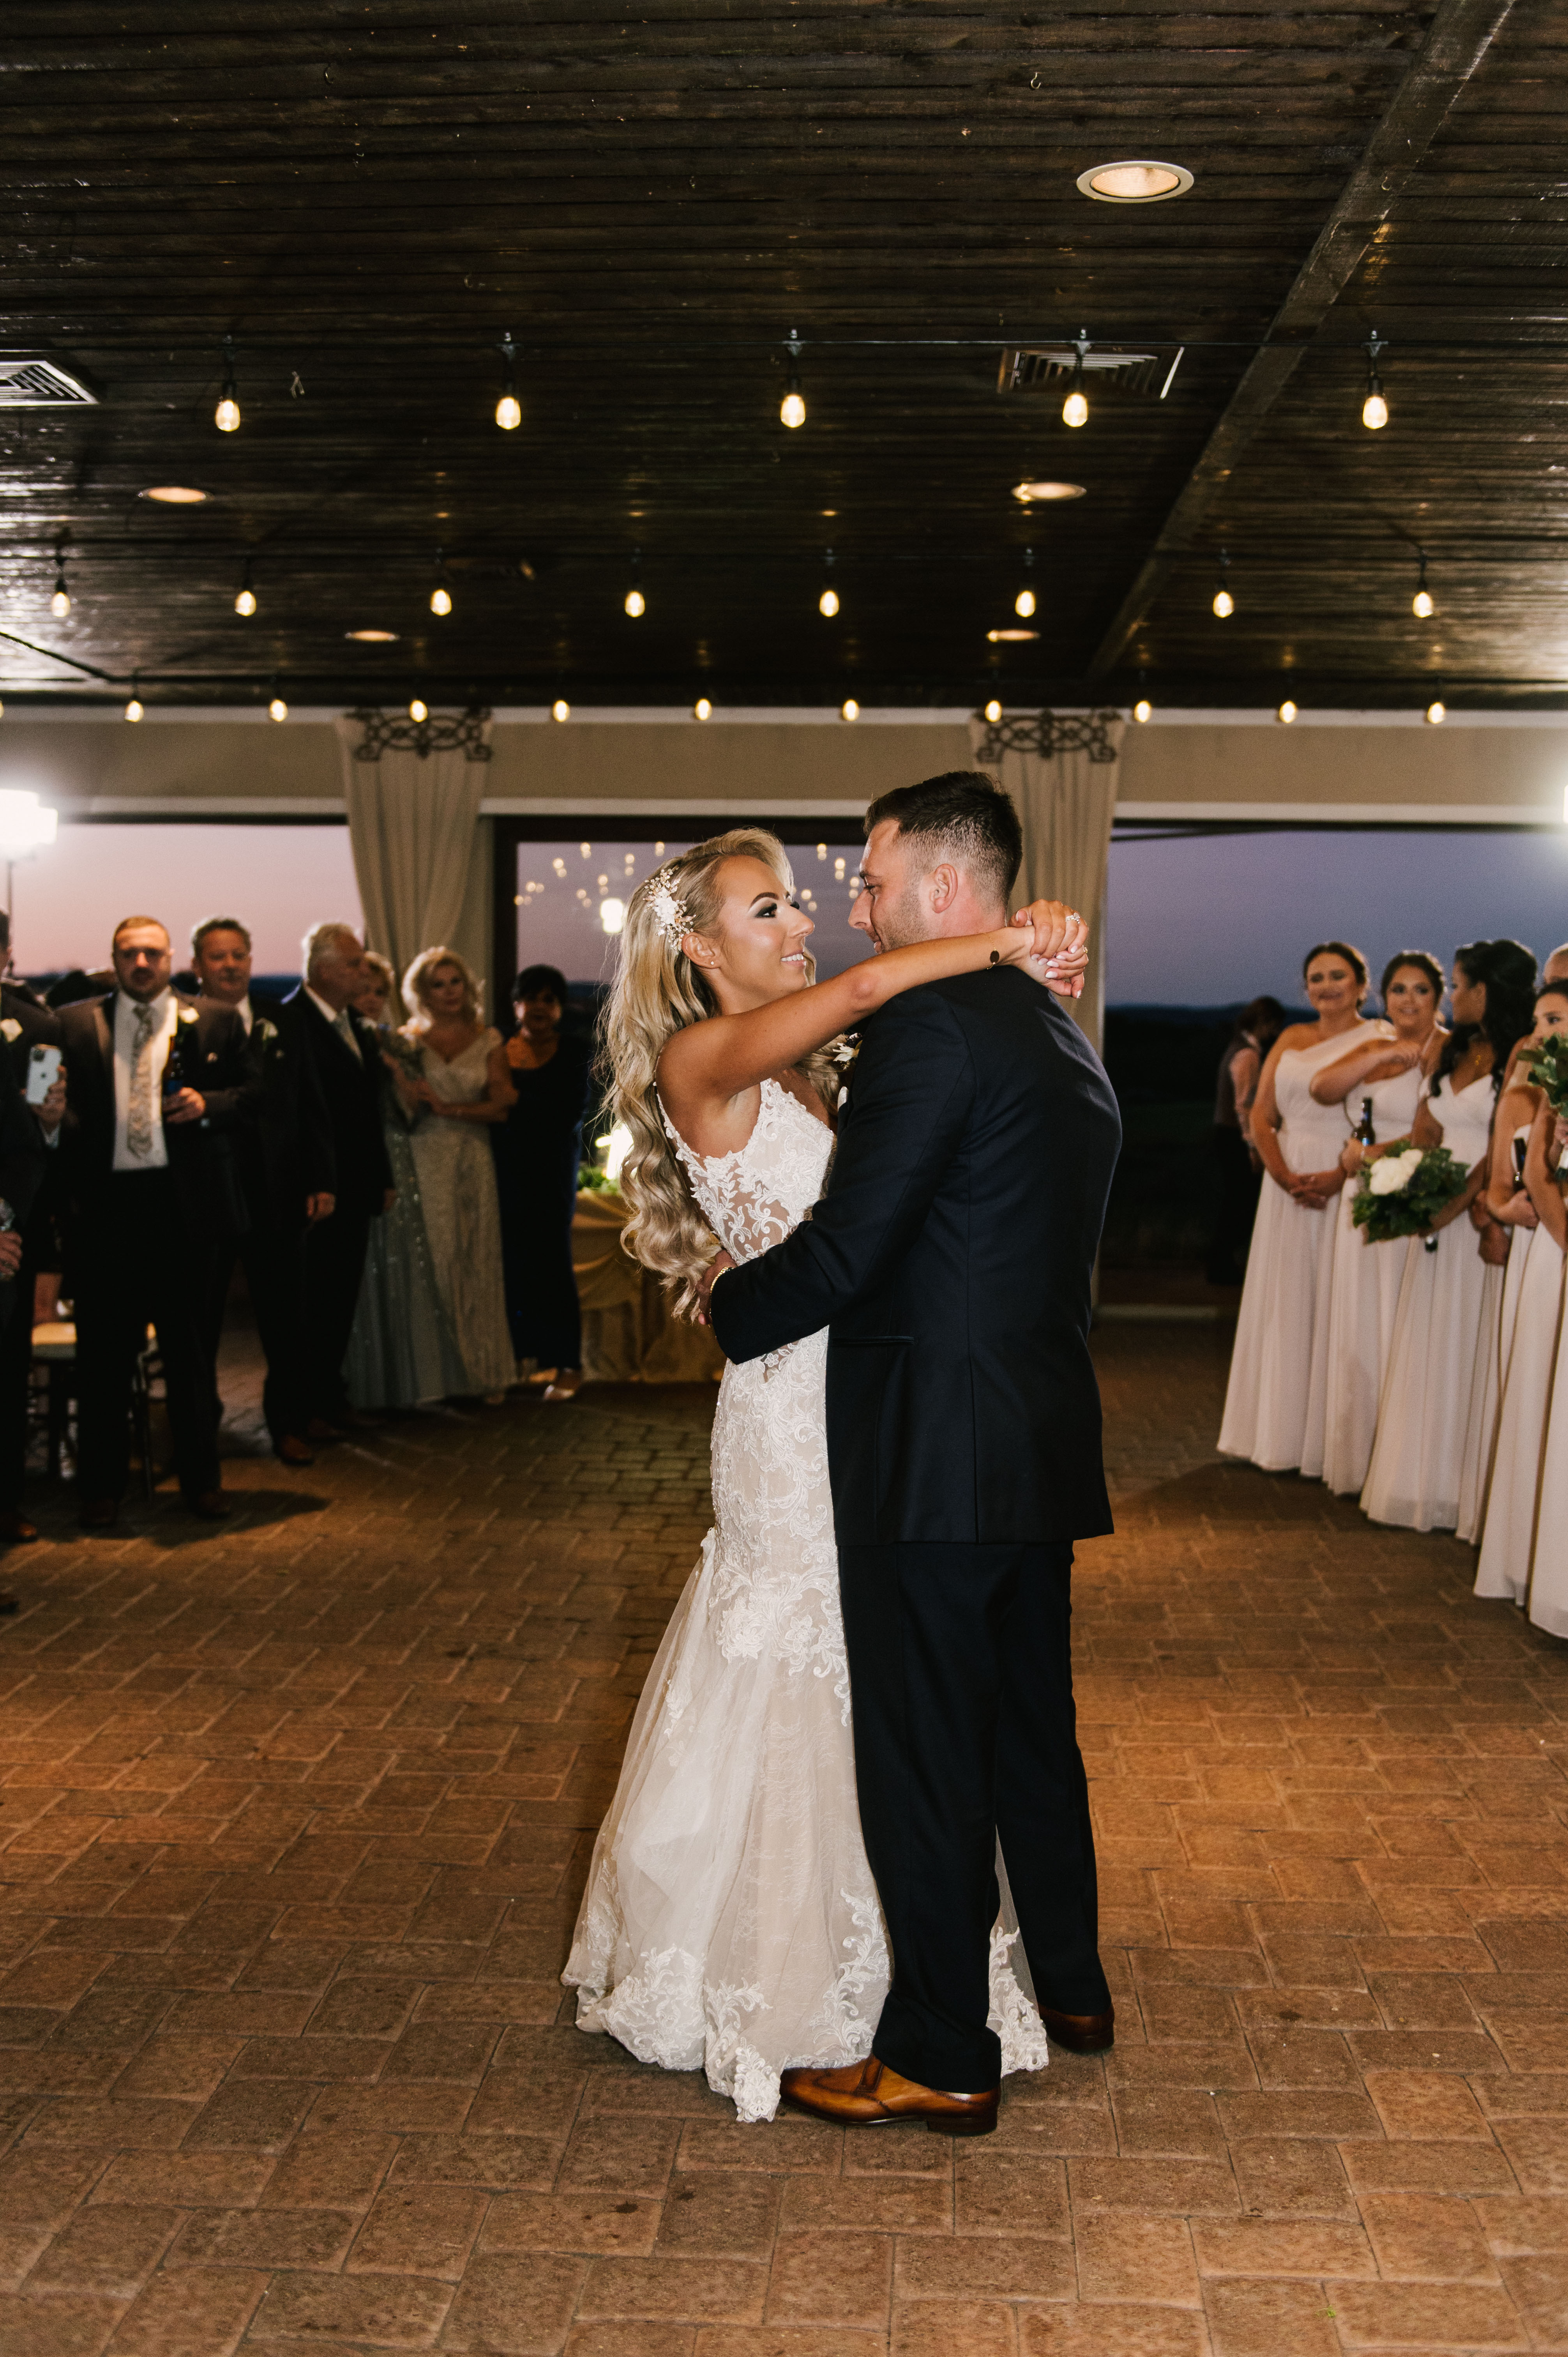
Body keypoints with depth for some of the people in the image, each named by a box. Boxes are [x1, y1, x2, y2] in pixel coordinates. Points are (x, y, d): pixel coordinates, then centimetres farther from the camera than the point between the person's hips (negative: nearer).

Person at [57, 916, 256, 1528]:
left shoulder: (215, 1023, 8)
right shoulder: (75, 1024, 8)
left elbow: (250, 1091, 8)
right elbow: (64, 1109, 6)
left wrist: (209, 1105, -10)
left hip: (182, 1201, 0)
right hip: (105, 1202, 0)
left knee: (189, 1347, 9)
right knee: (103, 1351, 6)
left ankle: (201, 1479, 21)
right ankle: (101, 1488, 16)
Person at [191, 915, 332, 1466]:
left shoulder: (282, 1024, 8)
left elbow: (311, 1108, 8)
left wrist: (321, 1181, 4)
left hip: (275, 1194, 3)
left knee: (284, 1317, 9)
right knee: (200, 1319, 9)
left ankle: (288, 1424, 22)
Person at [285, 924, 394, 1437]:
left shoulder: (360, 1028, 14)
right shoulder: (289, 1023, -13)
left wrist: (383, 1179, 16)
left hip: (355, 1189, 8)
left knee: (342, 1296, 13)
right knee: (312, 1296, 0)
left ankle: (331, 1396, 23)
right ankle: (303, 1408, 9)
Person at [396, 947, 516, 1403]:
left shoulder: (488, 1040, 8)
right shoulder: (410, 1039, 5)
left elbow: (500, 1109, 1)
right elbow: (410, 1104, -5)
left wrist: (449, 1108, -9)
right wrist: (482, 1103, -16)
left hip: (475, 1160, 1)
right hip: (428, 1159, -1)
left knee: (479, 1260, 2)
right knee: (436, 1260, -4)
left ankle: (486, 1370, 8)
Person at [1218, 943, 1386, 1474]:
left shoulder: (1381, 1040, -1)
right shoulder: (1291, 1040, 14)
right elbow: (1262, 1116, 8)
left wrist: (1341, 1175, -21)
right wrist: (1285, 1177, -8)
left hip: (1350, 1186, -4)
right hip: (1288, 1185, 5)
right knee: (1285, 1305, 7)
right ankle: (1282, 1436, 15)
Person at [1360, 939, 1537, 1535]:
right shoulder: (1452, 1052, 14)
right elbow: (1425, 1130, 9)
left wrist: (1456, 1207, -20)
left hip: (1484, 1222, -7)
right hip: (1436, 1217, 7)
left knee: (1473, 1349, -3)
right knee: (1427, 1348, 9)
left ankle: (1472, 1495, 6)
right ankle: (1425, 1485, 18)